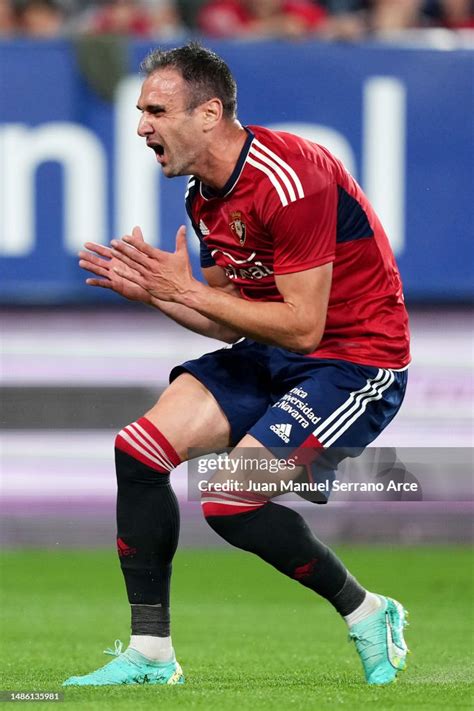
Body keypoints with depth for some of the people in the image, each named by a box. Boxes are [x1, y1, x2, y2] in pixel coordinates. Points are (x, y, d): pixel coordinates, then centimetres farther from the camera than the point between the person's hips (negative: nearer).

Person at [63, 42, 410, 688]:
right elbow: (232, 321, 11)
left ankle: (368, 614, 1)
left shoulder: (289, 180, -24)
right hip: (270, 357, 9)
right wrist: (151, 291, -4)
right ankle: (150, 654, 2)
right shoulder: (205, 196, 6)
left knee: (230, 498, -21)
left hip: (356, 361, -9)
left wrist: (187, 290, -21)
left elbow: (303, 325, -25)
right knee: (140, 449, -6)